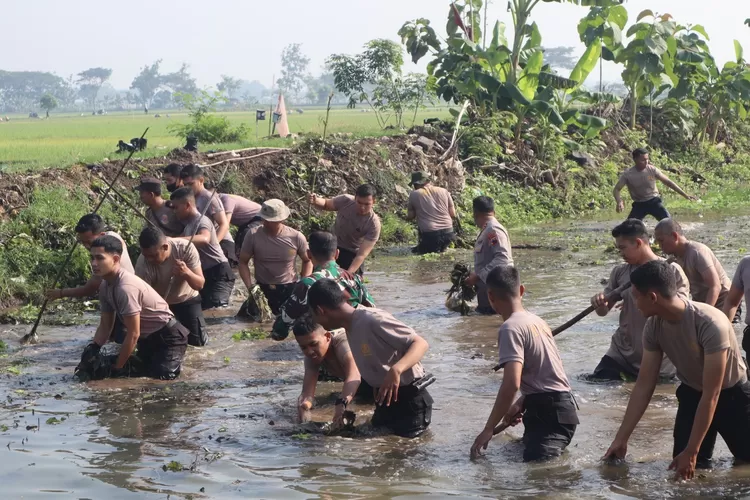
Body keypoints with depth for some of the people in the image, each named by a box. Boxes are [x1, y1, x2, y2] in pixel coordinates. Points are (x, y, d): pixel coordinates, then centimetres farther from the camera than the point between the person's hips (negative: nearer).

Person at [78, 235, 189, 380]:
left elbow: (133, 334, -28)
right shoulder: (105, 286, -4)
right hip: (148, 337, 9)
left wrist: (117, 368, -22)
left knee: (162, 374, -24)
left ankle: (174, 361, 4)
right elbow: (105, 326, 5)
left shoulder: (126, 288, -32)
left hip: (168, 336, -8)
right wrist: (93, 348, -14)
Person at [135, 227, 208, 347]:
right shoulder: (142, 265, -33)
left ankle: (180, 324, 23)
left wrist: (186, 272, -48)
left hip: (187, 300, 0)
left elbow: (200, 284, -26)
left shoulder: (186, 248, -31)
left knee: (198, 340, -10)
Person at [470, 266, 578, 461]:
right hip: (560, 406, 10)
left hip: (549, 412, -10)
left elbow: (511, 384, -24)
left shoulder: (510, 328, -15)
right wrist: (521, 404, 29)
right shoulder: (536, 320, 12)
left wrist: (488, 429, -19)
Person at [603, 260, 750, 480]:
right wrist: (621, 438, -10)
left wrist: (691, 451, -28)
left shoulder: (711, 324, -35)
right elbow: (644, 386, -8)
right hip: (692, 394, 4)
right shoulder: (653, 326, -17)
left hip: (731, 395, -4)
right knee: (686, 469, -4)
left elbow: (711, 395, -30)